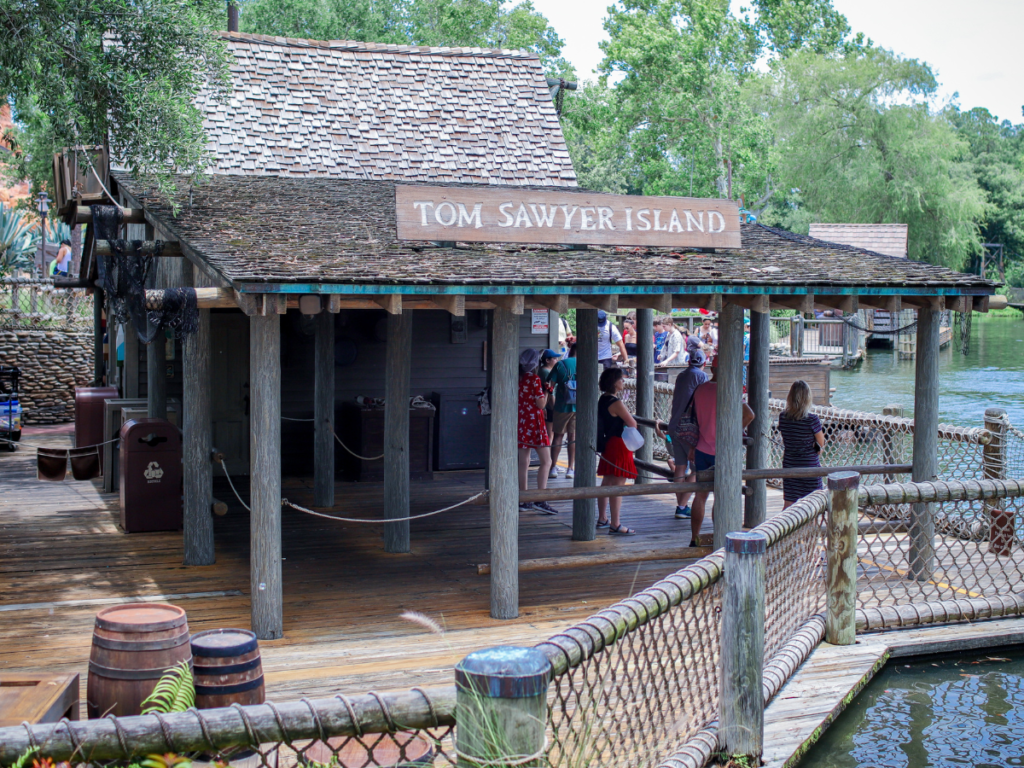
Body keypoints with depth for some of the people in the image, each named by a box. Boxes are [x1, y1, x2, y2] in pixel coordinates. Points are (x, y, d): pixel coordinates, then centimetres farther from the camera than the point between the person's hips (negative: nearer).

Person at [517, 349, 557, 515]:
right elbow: (541, 403, -13)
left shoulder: (517, 378, 9)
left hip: (520, 423, 7)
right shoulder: (534, 379, -11)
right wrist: (547, 390, 2)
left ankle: (523, 501, 11)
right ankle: (540, 500, -16)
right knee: (546, 461, -6)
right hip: (534, 422, -7)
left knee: (523, 462, 9)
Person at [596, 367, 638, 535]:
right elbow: (632, 424, -15)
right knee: (618, 485, -8)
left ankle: (602, 518, 27)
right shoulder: (616, 403, -19)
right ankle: (615, 525, -7)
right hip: (619, 445, -10)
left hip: (607, 444, 10)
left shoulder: (602, 400, 9)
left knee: (607, 483, 18)